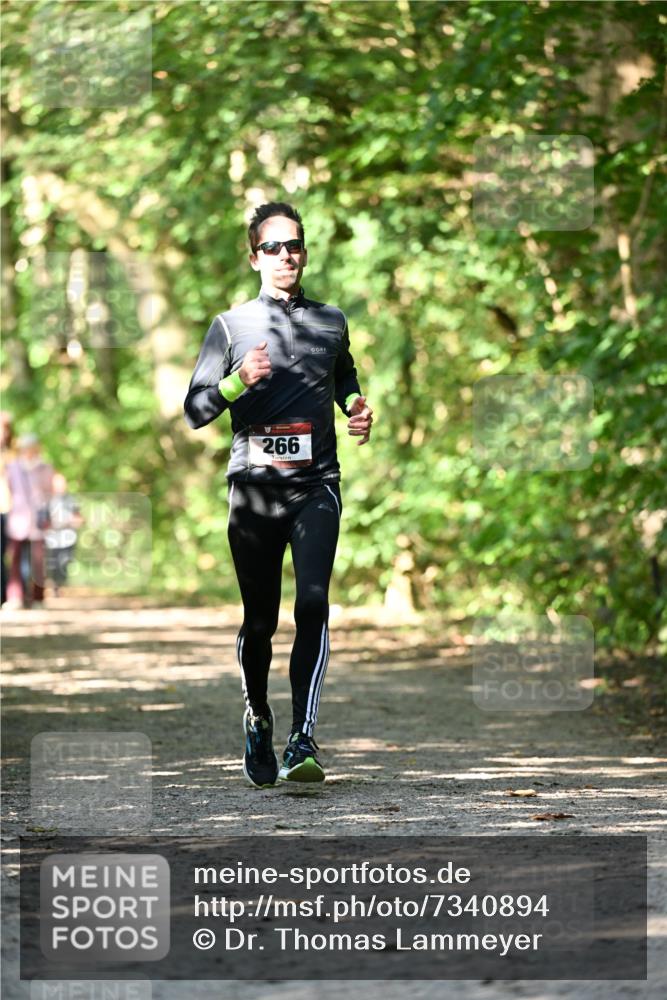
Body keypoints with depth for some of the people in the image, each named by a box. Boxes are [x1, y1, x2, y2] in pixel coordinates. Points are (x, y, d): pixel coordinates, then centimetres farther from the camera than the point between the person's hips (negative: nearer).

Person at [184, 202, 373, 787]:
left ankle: (302, 744, -26)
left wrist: (357, 407, 13)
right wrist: (238, 381, -14)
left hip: (317, 486, 0)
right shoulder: (232, 326, 6)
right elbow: (195, 411, 4)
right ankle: (257, 719, 33)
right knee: (259, 620, 6)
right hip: (254, 488, 0)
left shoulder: (331, 322, 14)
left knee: (313, 602, -19)